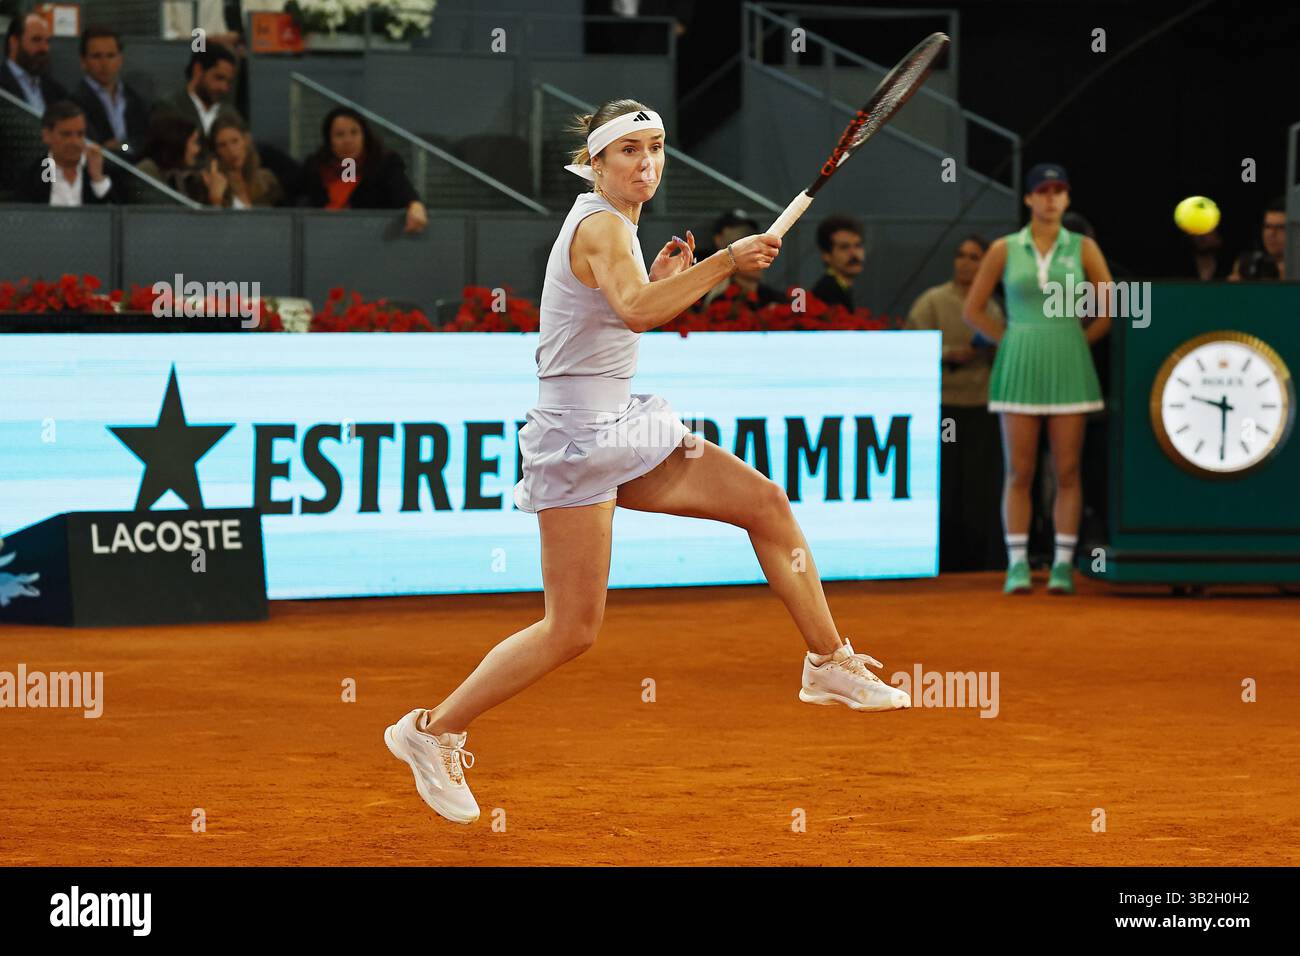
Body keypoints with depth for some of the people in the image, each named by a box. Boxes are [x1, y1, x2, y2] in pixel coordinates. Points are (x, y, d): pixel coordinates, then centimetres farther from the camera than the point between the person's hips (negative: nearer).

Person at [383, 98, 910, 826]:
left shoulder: (611, 225, 14)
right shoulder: (601, 226, -16)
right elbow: (635, 311, -37)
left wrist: (661, 279, 10)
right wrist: (725, 261, -34)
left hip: (622, 424, 10)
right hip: (576, 434, -10)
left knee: (767, 503, 6)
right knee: (573, 631, -8)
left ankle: (831, 665, 15)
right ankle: (432, 731, 5)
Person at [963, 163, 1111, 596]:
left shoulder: (1083, 248, 5)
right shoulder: (1004, 249, 4)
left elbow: (1111, 309, 7)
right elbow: (973, 309, 10)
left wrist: (1076, 342, 3)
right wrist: (1010, 341, 4)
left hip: (1069, 368, 0)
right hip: (1019, 367, 0)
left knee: (1067, 471, -2)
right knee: (1019, 472, -2)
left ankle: (1063, 565, 2)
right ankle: (1017, 565, 1)